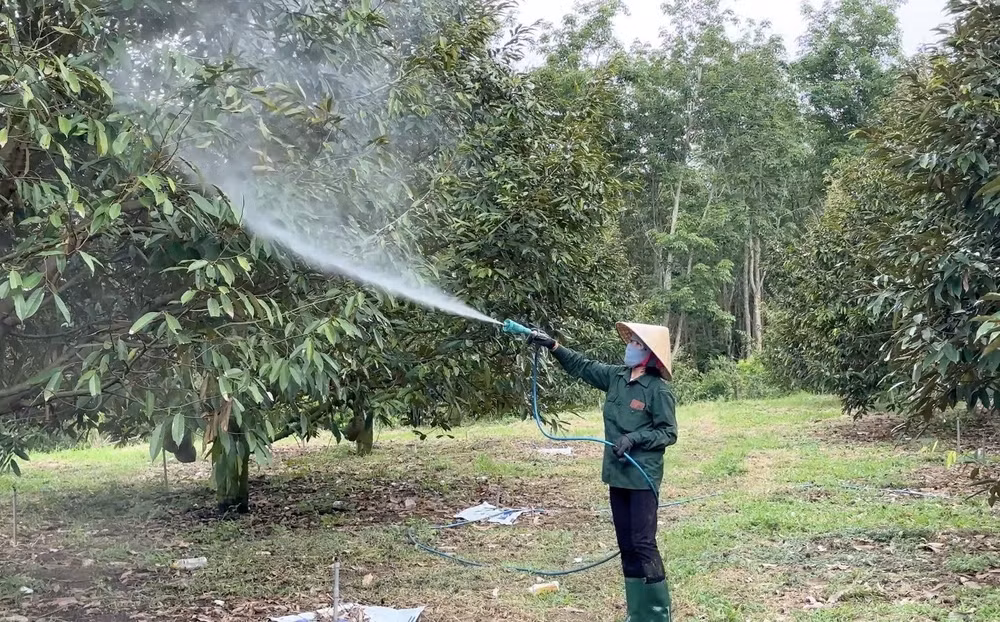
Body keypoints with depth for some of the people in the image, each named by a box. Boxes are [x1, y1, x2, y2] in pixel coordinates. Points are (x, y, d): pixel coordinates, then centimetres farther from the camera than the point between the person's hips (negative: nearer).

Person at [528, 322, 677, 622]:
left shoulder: (658, 390, -12)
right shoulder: (616, 376, 6)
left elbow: (669, 433, -11)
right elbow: (582, 367, 16)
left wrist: (634, 438, -22)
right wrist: (553, 346, 10)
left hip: (643, 478, -7)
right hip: (617, 475, 7)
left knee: (644, 545, -7)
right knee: (626, 545, 11)